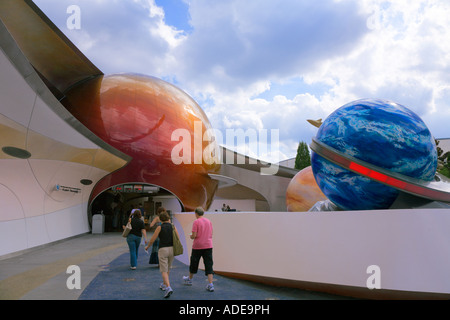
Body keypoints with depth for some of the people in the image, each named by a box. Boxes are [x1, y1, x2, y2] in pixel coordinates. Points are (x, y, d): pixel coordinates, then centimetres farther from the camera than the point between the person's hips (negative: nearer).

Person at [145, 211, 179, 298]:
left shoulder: (160, 227, -5)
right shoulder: (173, 227, 3)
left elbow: (152, 239, -4)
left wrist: (147, 246, 14)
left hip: (163, 249, -4)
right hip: (172, 249, 4)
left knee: (164, 270, -2)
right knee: (168, 268, 22)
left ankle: (168, 288, -19)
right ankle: (164, 284, 37)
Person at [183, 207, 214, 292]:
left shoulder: (196, 222, -11)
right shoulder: (209, 221, 6)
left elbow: (194, 235, -15)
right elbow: (211, 234, 11)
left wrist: (191, 236, 6)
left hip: (197, 246, -3)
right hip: (208, 246, 4)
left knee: (194, 263, 16)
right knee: (209, 265, 1)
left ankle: (189, 279, 36)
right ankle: (210, 285, -5)